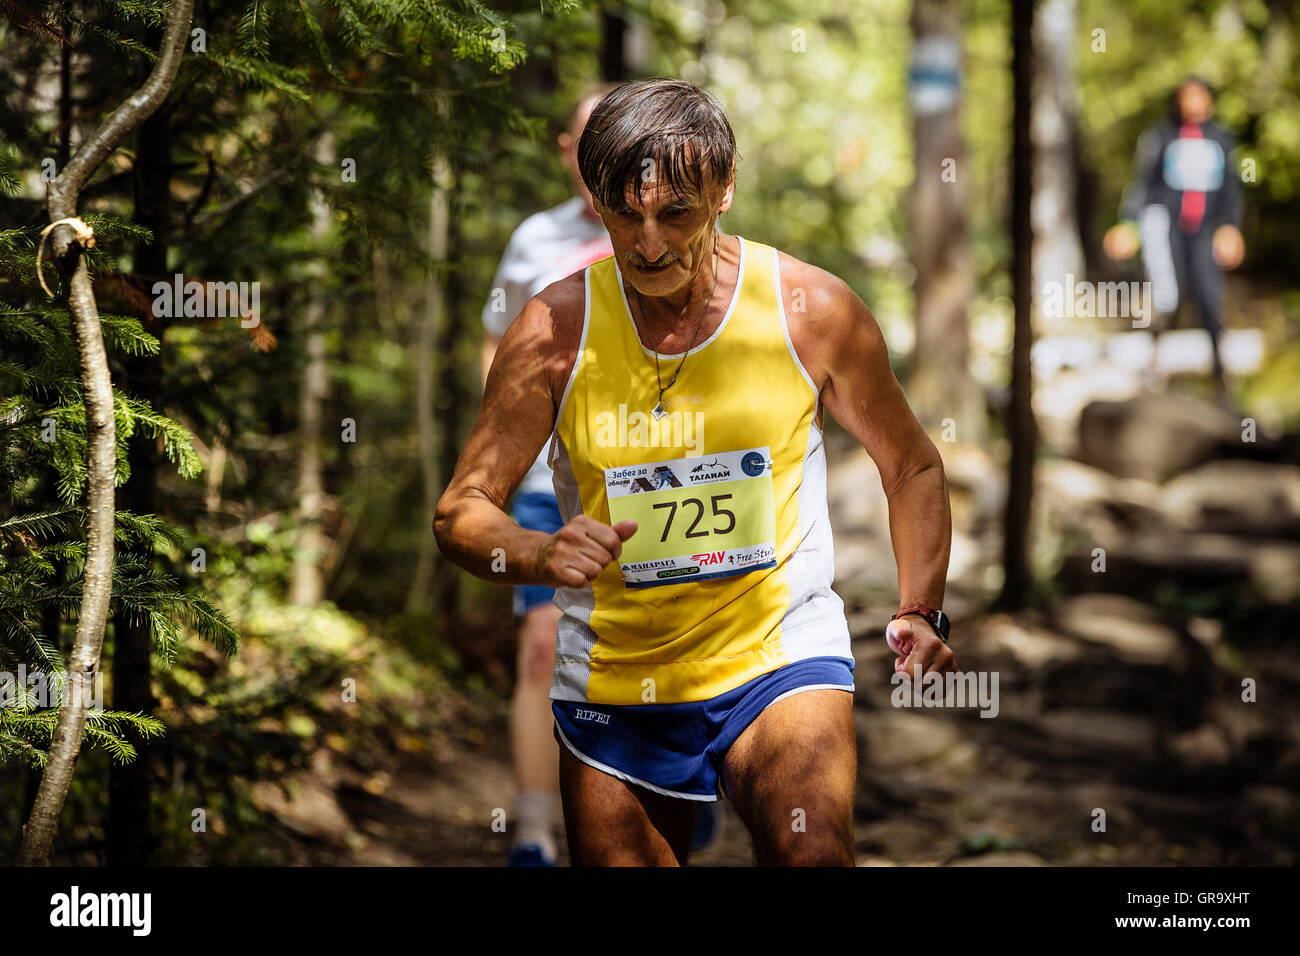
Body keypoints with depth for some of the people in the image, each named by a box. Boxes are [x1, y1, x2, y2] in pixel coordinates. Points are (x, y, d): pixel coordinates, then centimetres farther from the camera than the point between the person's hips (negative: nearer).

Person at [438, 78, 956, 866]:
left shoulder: (811, 309, -6)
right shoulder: (555, 329, -7)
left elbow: (911, 465, 9)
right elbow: (462, 513, -5)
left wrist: (921, 610, -4)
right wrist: (543, 556, -27)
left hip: (779, 655, -2)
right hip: (613, 686, 2)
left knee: (812, 850, -28)